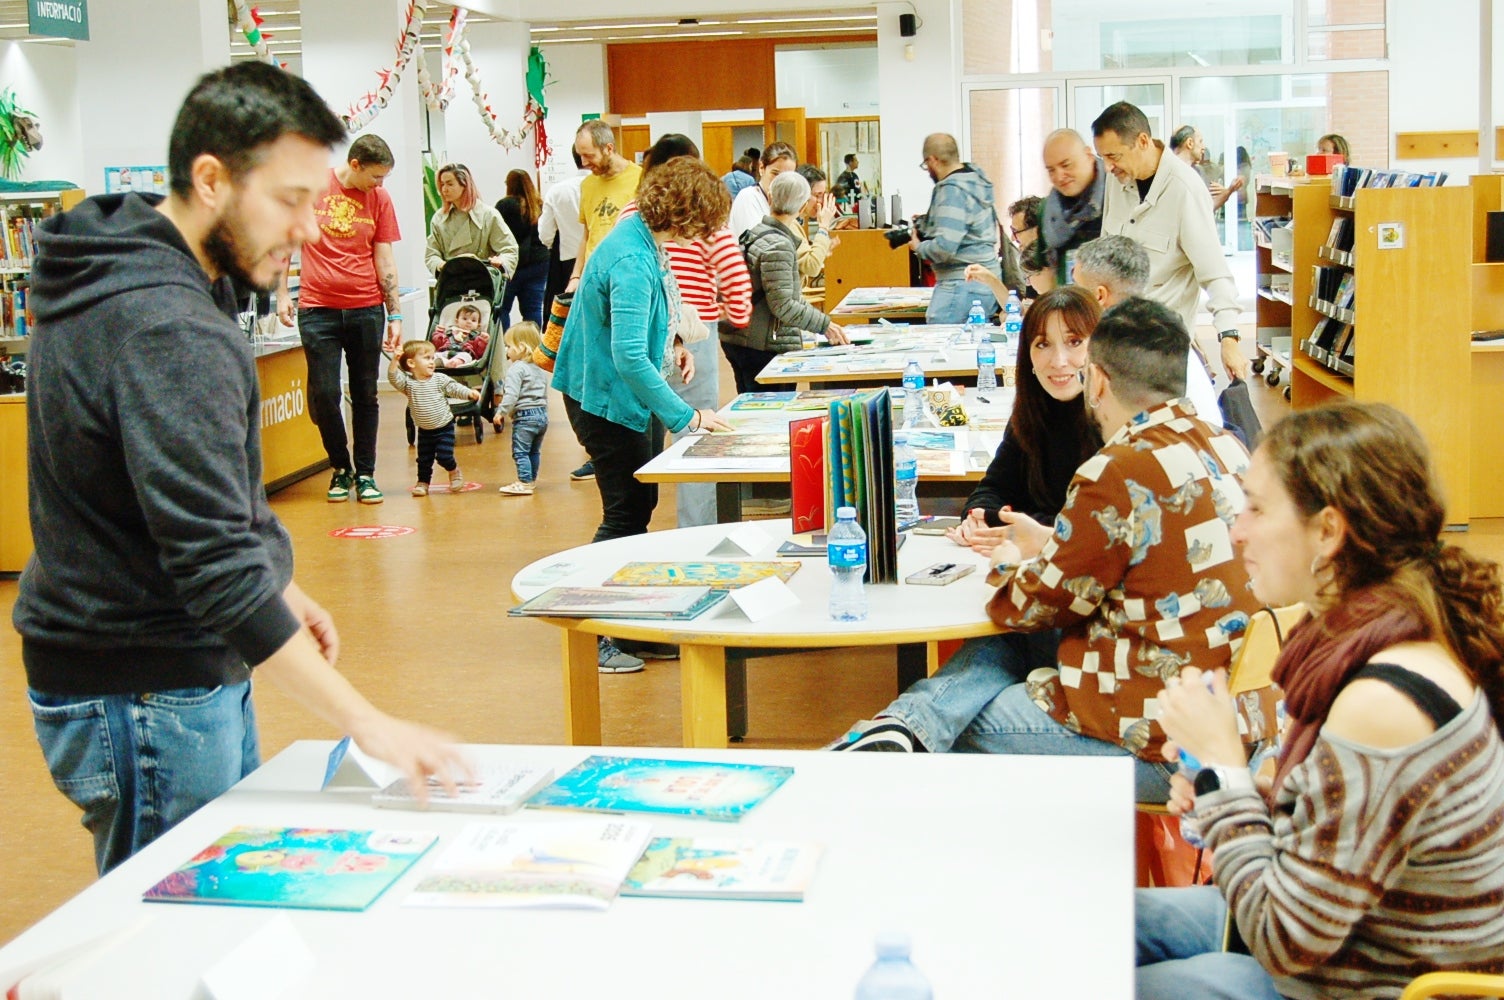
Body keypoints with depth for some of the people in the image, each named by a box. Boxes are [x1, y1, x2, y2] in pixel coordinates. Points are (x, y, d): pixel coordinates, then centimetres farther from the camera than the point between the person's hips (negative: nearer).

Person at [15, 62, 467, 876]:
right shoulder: (165, 331, -26)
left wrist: (275, 586, 16)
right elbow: (217, 568, -31)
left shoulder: (117, 275, 7)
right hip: (142, 696, -10)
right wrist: (370, 726, -30)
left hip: (191, 671, 10)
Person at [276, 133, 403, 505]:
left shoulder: (379, 199, 3)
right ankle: (340, 469, 18)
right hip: (317, 308, -1)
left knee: (365, 394, 6)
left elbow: (385, 261, 5)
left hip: (366, 308, 2)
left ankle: (365, 474, 16)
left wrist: (395, 315, 1)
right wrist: (282, 292, 1)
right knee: (324, 394, -1)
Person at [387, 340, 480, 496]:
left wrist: (469, 392, -23)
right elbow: (393, 377, -21)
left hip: (444, 427, -2)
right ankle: (423, 483, 24)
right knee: (424, 459, 7)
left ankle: (455, 472, 20)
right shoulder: (408, 382, -8)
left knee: (444, 456, -8)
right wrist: (394, 360, -35)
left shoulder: (440, 379, -7)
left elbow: (454, 388, -7)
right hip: (424, 430, 2)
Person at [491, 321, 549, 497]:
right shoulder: (540, 369, 16)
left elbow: (511, 394, -20)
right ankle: (531, 479, 28)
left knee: (520, 451, -7)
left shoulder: (516, 368, -12)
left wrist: (501, 412, -16)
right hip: (542, 414, 9)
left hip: (524, 416, -9)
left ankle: (524, 482, -11)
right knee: (534, 451, 18)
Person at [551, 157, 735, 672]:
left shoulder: (641, 240, 3)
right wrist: (686, 417, -31)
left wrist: (670, 346, 5)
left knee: (639, 500, 16)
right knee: (627, 510, -4)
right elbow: (629, 357, -34)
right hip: (603, 397, -10)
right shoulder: (632, 262, -28)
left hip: (606, 391, 10)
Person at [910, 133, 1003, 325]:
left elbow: (945, 247, -23)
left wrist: (919, 247, -5)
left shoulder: (952, 190, -16)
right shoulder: (974, 178, 13)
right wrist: (926, 221, 25)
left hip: (963, 285, -10)